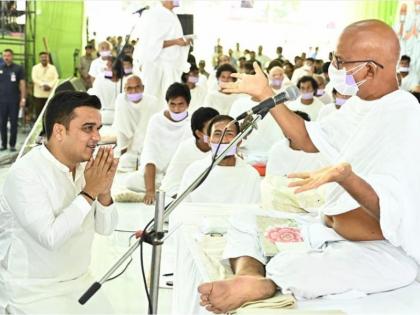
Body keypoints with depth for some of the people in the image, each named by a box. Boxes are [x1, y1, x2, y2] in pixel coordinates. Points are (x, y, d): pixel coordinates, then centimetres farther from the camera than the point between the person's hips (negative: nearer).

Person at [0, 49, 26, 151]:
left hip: (14, 100, -2)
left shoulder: (18, 68, 0)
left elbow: (22, 84, 0)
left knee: (13, 123, 3)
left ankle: (12, 145, 10)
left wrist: (23, 99, -7)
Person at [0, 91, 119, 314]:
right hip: (32, 290, -6)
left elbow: (106, 228, 2)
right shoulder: (25, 173, -20)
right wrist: (89, 192, -23)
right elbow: (51, 237, -28)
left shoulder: (84, 165, 0)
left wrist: (104, 192, -16)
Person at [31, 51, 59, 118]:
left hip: (50, 94, 1)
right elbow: (34, 78, -7)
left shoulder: (53, 68, 10)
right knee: (38, 113, 0)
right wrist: (43, 85, -21)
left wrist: (50, 85, -19)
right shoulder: (35, 68, 7)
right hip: (38, 94, -1)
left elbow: (56, 79, -1)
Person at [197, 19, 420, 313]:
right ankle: (250, 271, -23)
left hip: (383, 253, -10)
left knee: (285, 271, -38)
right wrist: (265, 94, 12)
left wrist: (345, 175, -48)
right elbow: (309, 139, 15)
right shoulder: (362, 103, 7)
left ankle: (262, 286, -10)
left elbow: (393, 211, -30)